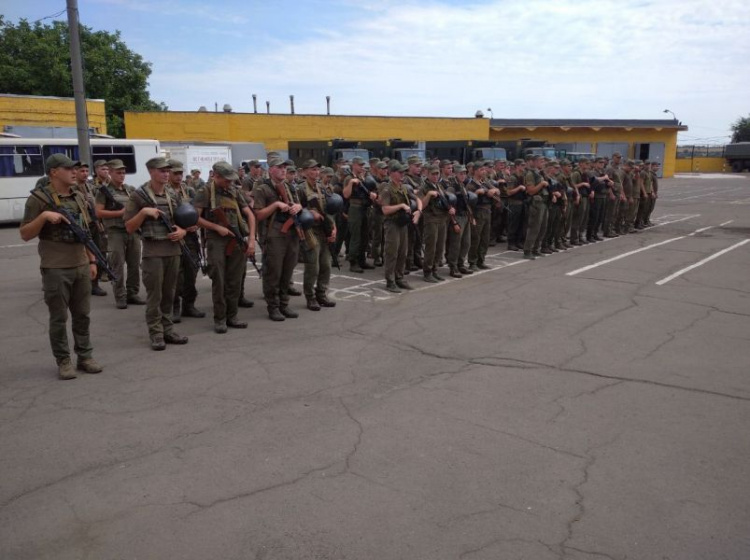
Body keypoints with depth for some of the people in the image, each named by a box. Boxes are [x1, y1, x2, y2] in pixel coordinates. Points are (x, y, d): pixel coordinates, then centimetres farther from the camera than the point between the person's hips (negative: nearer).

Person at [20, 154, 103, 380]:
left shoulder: (79, 197, 10)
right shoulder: (39, 198, -8)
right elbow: (25, 235, -7)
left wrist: (92, 260, 13)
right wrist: (44, 216, -22)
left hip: (81, 266, 6)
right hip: (55, 268, -5)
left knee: (82, 314, 11)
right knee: (59, 318, 3)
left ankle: (85, 357, 21)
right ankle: (63, 361, 14)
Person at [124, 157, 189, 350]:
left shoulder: (173, 195, 10)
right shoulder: (139, 195, -5)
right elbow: (129, 228, -5)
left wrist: (182, 231, -2)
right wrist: (144, 212, -19)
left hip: (173, 250, 5)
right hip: (152, 252, -5)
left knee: (169, 294, 11)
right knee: (154, 295, -1)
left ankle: (168, 329, 19)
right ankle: (156, 333, 7)